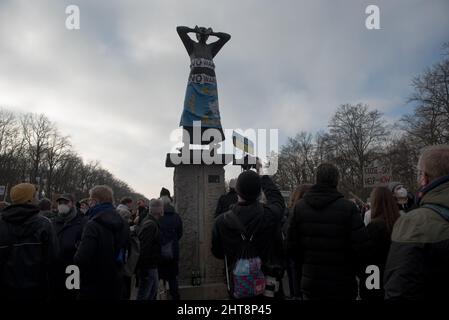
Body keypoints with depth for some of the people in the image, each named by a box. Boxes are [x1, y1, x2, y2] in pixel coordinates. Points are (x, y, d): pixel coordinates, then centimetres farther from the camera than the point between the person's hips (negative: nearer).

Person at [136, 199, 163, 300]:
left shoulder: (147, 221, 8)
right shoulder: (151, 225, -24)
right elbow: (144, 249, -28)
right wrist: (144, 270, -25)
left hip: (152, 266, 10)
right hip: (148, 268, -10)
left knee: (154, 288, 24)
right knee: (144, 295, 2)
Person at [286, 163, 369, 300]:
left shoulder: (299, 206, -5)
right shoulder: (348, 208, -15)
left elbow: (291, 247, -1)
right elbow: (360, 247, -14)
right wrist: (352, 272, 4)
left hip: (310, 284, 3)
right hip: (341, 285, -2)